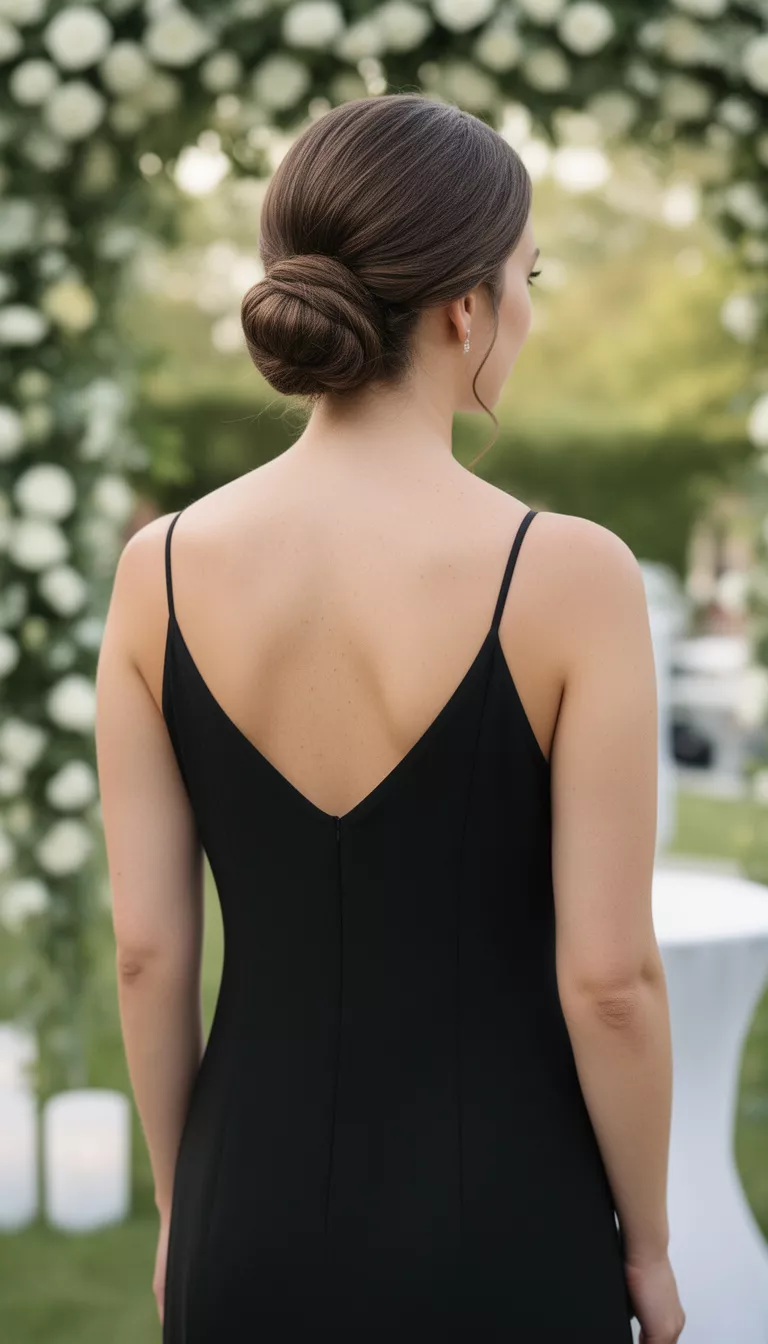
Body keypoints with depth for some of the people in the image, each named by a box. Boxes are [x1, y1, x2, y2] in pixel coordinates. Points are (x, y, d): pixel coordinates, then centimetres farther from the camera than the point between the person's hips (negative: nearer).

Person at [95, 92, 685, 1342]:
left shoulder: (161, 569, -8)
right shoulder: (569, 576, -18)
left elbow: (146, 947, -3)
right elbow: (609, 974, -15)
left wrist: (180, 1204, 11)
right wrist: (648, 1242, 0)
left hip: (257, 1213, 3)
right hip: (497, 1226, -3)